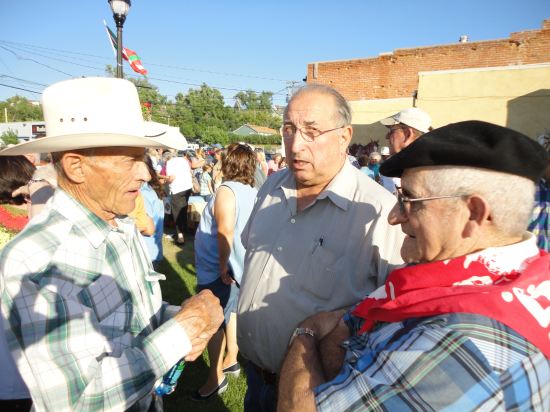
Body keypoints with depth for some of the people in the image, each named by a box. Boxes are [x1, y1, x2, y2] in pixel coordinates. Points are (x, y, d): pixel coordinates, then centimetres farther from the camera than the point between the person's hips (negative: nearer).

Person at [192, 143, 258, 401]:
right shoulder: (253, 192, 3)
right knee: (230, 313, 22)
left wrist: (222, 266, -22)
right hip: (239, 266, 9)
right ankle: (231, 360, 39)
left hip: (217, 270, -8)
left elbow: (225, 231, -31)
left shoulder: (227, 190, -20)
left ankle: (216, 378, 20)